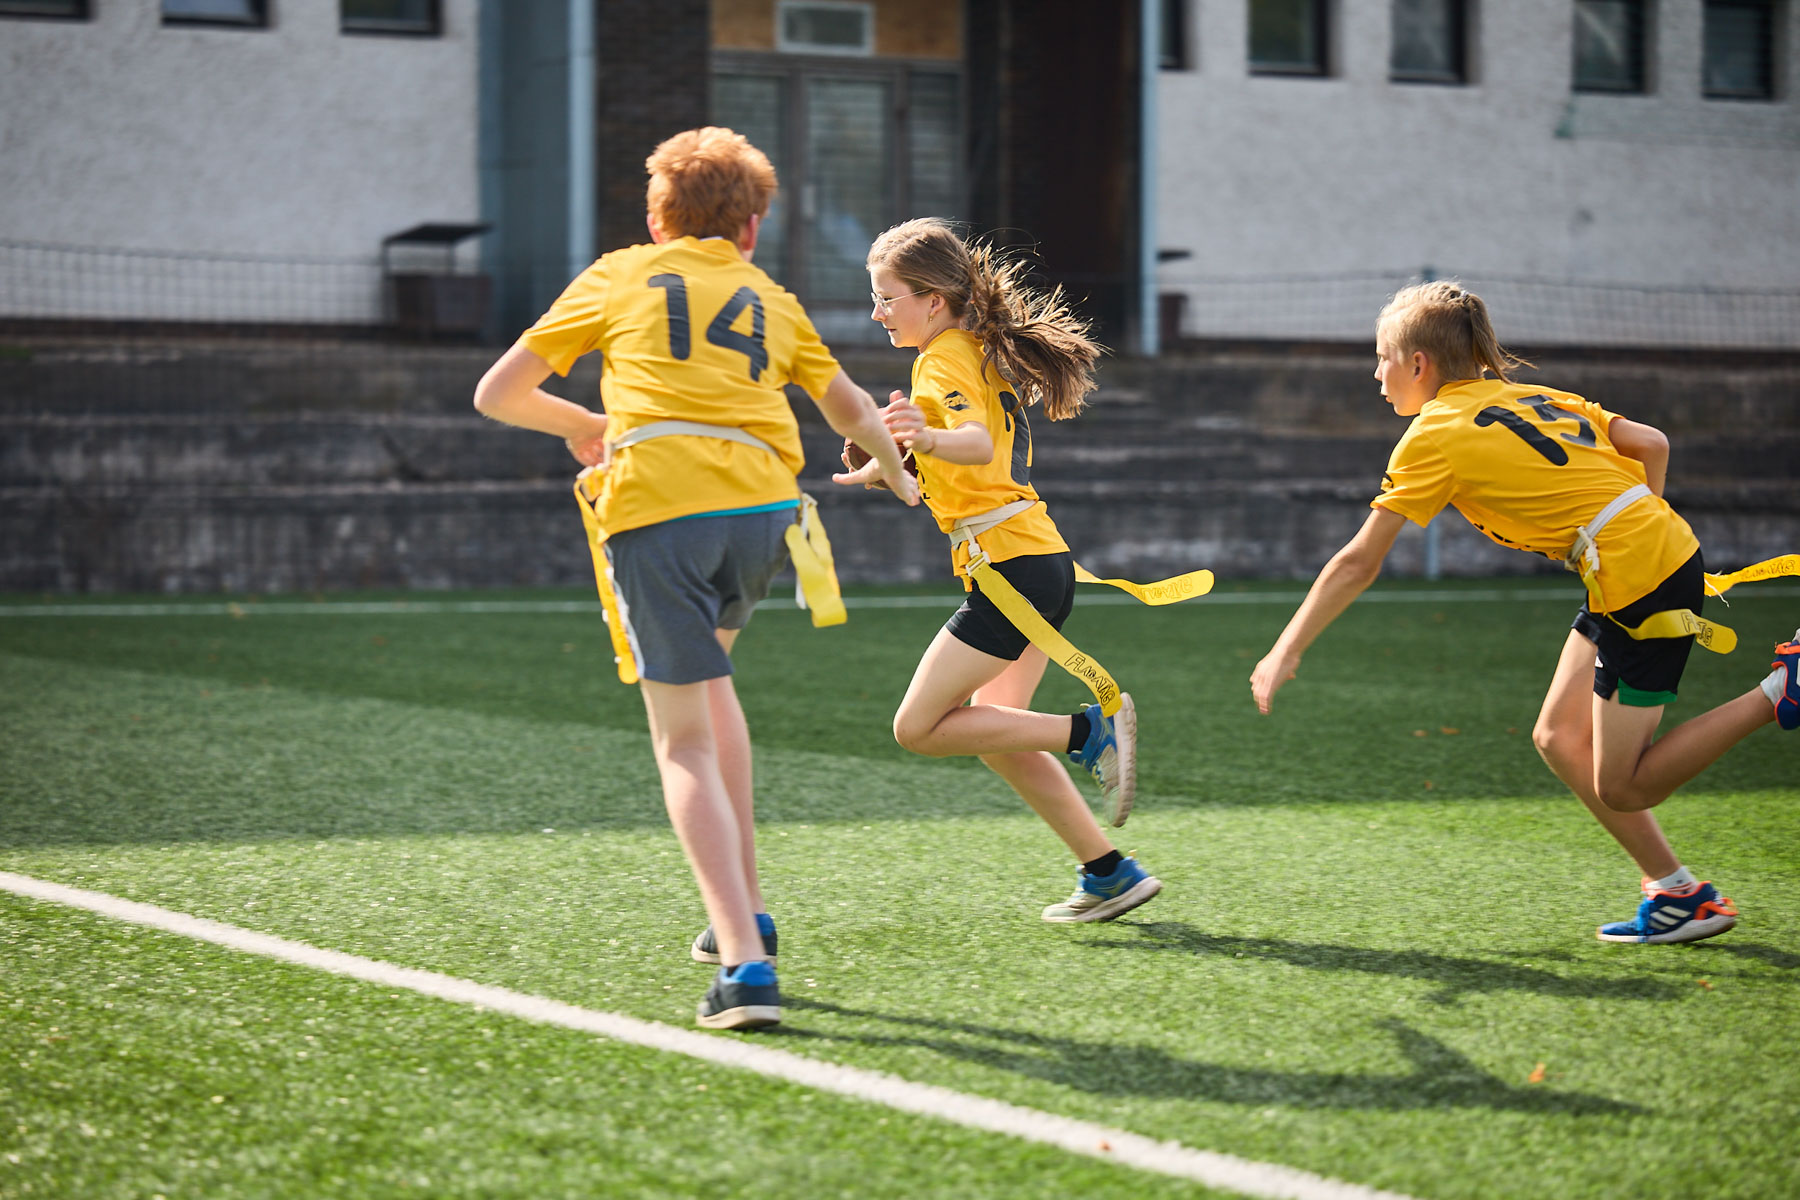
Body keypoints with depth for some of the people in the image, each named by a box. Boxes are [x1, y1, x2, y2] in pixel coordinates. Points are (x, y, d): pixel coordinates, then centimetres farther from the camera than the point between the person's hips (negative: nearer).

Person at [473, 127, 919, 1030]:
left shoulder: (617, 278, 19)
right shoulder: (772, 301, 25)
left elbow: (497, 395, 22)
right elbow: (854, 413, 36)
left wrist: (584, 426, 41)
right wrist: (896, 476, 56)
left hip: (655, 509, -3)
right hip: (763, 506, 3)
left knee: (684, 739, 0)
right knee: (707, 671, 29)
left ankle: (743, 960, -15)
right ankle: (744, 911, 29)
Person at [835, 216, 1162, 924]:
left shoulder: (944, 361, -10)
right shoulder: (982, 351, 18)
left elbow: (978, 444, -31)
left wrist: (928, 439, -51)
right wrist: (884, 468, 31)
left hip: (1011, 567, -10)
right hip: (1044, 565, 10)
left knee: (919, 728, -5)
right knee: (996, 737, 15)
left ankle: (1090, 731, -9)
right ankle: (1110, 873, 14)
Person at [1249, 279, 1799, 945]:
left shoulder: (1434, 434, -5)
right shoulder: (1529, 397, 16)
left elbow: (1358, 563, -6)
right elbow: (1651, 444, 13)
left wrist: (1285, 653, -1)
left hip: (1639, 576, -9)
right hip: (1666, 547, 9)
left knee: (1621, 788, 1)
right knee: (1558, 738, 13)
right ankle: (1674, 891, 12)